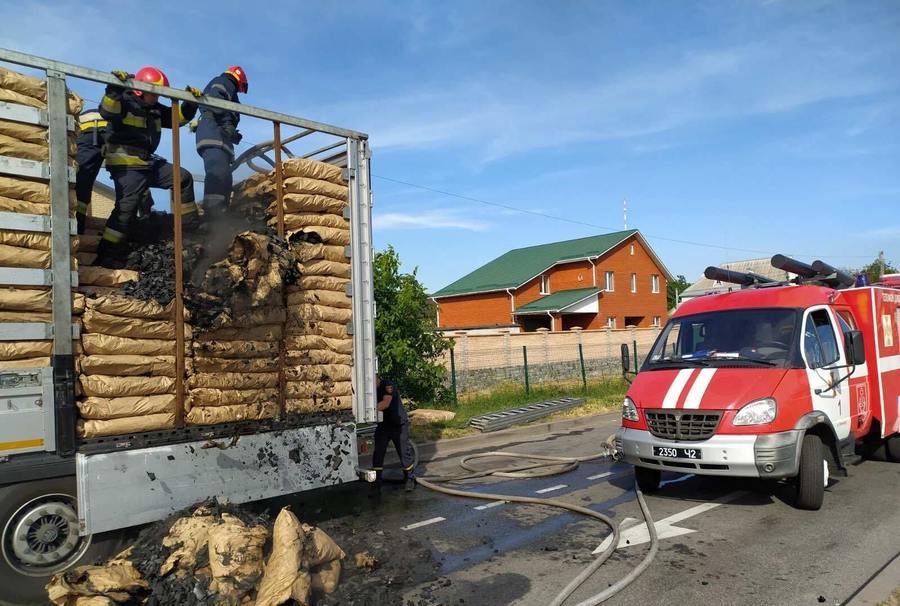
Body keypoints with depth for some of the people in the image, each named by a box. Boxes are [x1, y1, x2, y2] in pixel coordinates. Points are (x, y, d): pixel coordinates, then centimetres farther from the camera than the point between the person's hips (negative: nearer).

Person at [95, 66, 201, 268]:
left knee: (183, 178, 9)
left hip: (148, 163, 9)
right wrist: (115, 89, -40)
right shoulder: (125, 103, -7)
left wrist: (190, 102, 6)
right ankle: (108, 255, -13)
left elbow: (179, 117, 21)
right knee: (127, 205, -18)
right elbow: (107, 111, -27)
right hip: (126, 165, -9)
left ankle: (190, 223, 16)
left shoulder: (155, 110, 17)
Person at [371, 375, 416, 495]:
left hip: (399, 424, -5)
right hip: (382, 425, 6)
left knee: (404, 452, 3)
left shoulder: (388, 385, -20)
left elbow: (385, 403, -33)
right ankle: (376, 486, 3)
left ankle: (410, 479, 26)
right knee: (378, 454, -2)